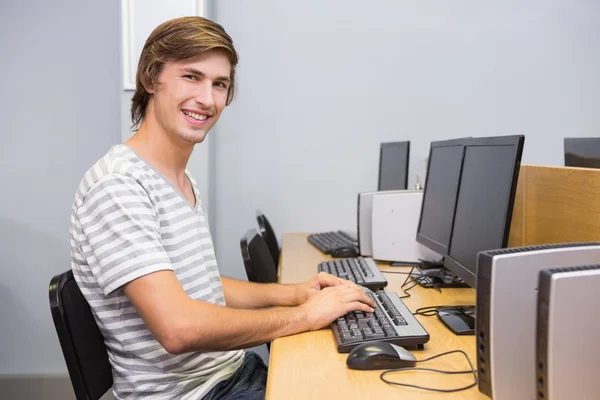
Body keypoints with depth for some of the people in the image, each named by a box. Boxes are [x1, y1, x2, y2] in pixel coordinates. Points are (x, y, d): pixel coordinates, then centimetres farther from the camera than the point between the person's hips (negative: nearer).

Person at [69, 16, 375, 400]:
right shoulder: (118, 185, -21)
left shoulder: (185, 181, 8)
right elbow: (179, 328, -29)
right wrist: (305, 314, -19)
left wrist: (294, 293, 1)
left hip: (237, 366, 8)